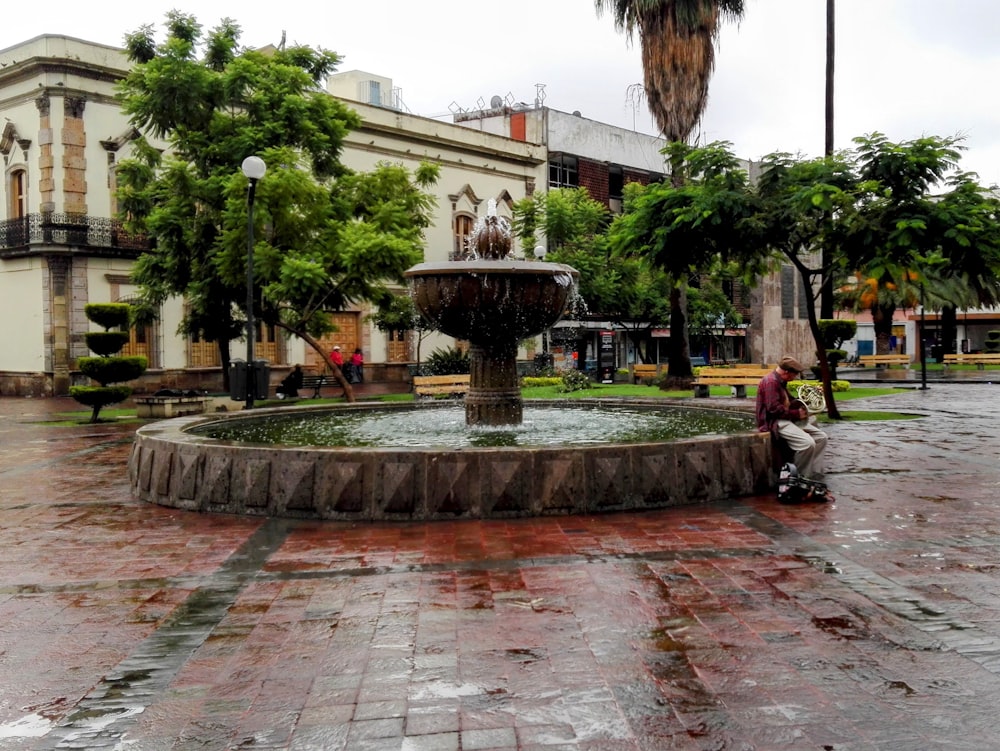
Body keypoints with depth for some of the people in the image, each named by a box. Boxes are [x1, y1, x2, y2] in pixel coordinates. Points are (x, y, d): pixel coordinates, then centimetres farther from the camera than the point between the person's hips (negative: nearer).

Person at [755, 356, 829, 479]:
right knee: (808, 443, -28)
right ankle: (800, 477, -10)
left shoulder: (781, 381, 16)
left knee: (821, 437, 2)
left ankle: (806, 469, 0)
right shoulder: (770, 381, -16)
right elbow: (774, 408, -24)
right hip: (774, 422, -11)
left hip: (787, 419, 11)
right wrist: (796, 414, -14)